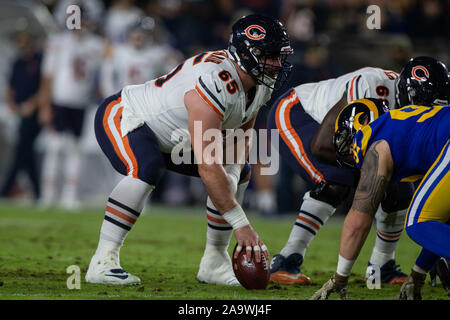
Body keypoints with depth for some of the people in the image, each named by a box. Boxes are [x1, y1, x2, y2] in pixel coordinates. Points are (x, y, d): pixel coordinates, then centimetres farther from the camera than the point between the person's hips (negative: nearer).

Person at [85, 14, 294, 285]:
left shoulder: (260, 85, -9)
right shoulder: (215, 83, -38)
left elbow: (241, 135, 9)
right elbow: (208, 166, -40)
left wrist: (232, 179, -12)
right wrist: (241, 224, -37)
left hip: (168, 137, 10)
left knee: (241, 173, 8)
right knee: (147, 169, -38)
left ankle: (214, 263, 14)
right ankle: (103, 262, -31)